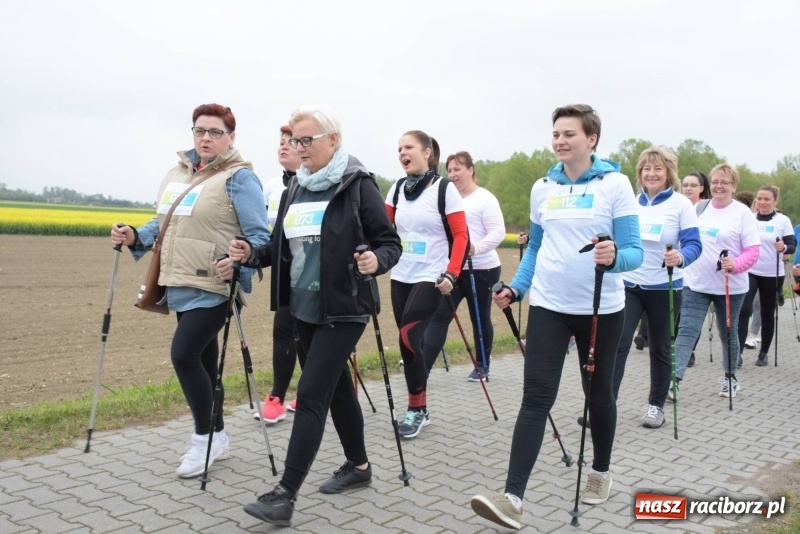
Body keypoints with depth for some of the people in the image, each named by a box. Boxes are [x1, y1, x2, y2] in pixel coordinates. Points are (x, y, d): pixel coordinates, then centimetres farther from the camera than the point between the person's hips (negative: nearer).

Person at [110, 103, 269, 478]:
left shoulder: (239, 177, -9)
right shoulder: (177, 172, 15)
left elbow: (259, 236, -15)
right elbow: (165, 223, 21)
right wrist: (135, 237, 3)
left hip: (213, 288, -8)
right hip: (182, 288, 8)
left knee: (184, 355, -12)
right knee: (202, 360, 14)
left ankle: (204, 438, 7)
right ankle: (216, 436, 28)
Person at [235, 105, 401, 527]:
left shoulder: (358, 185, -10)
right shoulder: (294, 189, 10)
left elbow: (391, 243, -9)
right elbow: (284, 247, 16)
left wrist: (376, 261, -30)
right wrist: (252, 254, -2)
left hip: (343, 310, -7)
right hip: (303, 309, 7)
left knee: (311, 394, -9)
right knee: (336, 385, 17)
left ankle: (285, 495, -3)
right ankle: (358, 465, 33)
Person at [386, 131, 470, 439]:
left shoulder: (444, 188, -7)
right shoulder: (397, 189, 8)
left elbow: (461, 235, -9)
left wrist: (451, 274, -17)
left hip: (430, 278, -5)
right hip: (400, 277, 5)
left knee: (409, 338, -13)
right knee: (409, 340, 7)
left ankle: (416, 409, 3)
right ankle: (419, 410, 20)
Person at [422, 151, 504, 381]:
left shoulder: (485, 198, -6)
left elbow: (498, 232, -14)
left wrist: (476, 248, -30)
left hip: (481, 269, -5)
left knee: (480, 319, 8)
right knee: (438, 316, -4)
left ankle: (482, 367, 24)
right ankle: (423, 367, -6)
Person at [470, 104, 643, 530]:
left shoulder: (615, 183, -7)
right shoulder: (543, 188, 5)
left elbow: (634, 252, -10)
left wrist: (614, 257, -32)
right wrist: (515, 288, 1)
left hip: (601, 308, -2)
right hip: (548, 306, 2)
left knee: (598, 392, 14)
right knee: (536, 396, -6)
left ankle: (601, 471, 38)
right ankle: (512, 497, -9)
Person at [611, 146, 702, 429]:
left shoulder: (681, 204, -5)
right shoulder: (631, 202, 6)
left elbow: (694, 245, -13)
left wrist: (681, 258, -33)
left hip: (663, 288, -2)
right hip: (629, 284, 2)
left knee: (660, 348, 10)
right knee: (617, 344, -7)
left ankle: (656, 405, 24)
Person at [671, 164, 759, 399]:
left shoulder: (742, 212, -5)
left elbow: (753, 251, -11)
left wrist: (736, 265, -27)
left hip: (730, 287, -2)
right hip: (696, 283, 2)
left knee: (727, 333, 14)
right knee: (687, 331, -8)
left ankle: (730, 377, 33)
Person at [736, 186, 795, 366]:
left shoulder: (783, 220, -1)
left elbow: (792, 246, -6)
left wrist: (783, 248, -27)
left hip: (773, 274, -1)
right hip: (748, 272, 1)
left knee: (768, 314, 8)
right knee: (744, 310, -13)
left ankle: (764, 353, 19)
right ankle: (738, 351, -14)